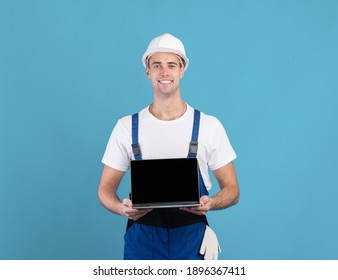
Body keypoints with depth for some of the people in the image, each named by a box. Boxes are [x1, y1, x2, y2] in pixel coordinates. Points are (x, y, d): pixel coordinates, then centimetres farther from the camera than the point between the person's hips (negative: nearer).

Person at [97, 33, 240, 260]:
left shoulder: (209, 126, -1)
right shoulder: (126, 127, 1)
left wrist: (211, 203, -20)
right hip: (143, 239, 1)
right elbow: (106, 188, 4)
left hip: (193, 239, 0)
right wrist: (122, 208, -18)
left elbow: (231, 189, 2)